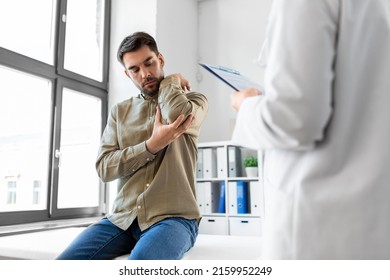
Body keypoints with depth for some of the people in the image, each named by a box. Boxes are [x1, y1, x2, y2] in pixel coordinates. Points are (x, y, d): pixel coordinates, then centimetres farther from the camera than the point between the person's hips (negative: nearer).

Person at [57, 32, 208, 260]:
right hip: (123, 219, 4)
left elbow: (177, 112, -20)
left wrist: (170, 81, 2)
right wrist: (152, 145, -11)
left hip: (173, 217, -3)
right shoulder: (120, 112, 15)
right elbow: (104, 168, 3)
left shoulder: (194, 102, 7)